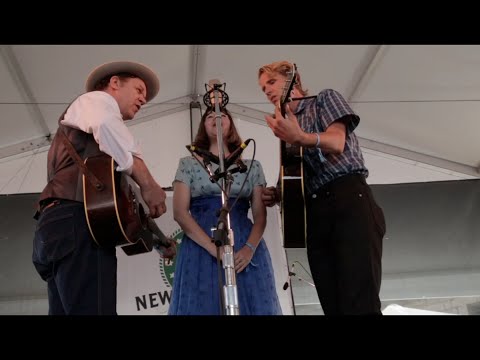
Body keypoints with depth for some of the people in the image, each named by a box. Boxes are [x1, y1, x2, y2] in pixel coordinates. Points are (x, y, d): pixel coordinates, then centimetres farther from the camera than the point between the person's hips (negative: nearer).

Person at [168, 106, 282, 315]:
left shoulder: (252, 166, 13)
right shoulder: (188, 164, 9)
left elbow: (260, 215, 6)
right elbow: (180, 213, -2)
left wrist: (250, 248, -14)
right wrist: (214, 248, -15)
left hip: (245, 249, 2)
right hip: (201, 248, -1)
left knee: (252, 304, -2)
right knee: (204, 305, -4)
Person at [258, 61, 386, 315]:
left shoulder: (325, 98, 14)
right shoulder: (287, 125, 29)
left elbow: (337, 143, -6)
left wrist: (301, 137, -27)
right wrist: (278, 195, 3)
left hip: (349, 200, -5)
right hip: (315, 214, 6)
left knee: (361, 304, -19)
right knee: (334, 306, -5)